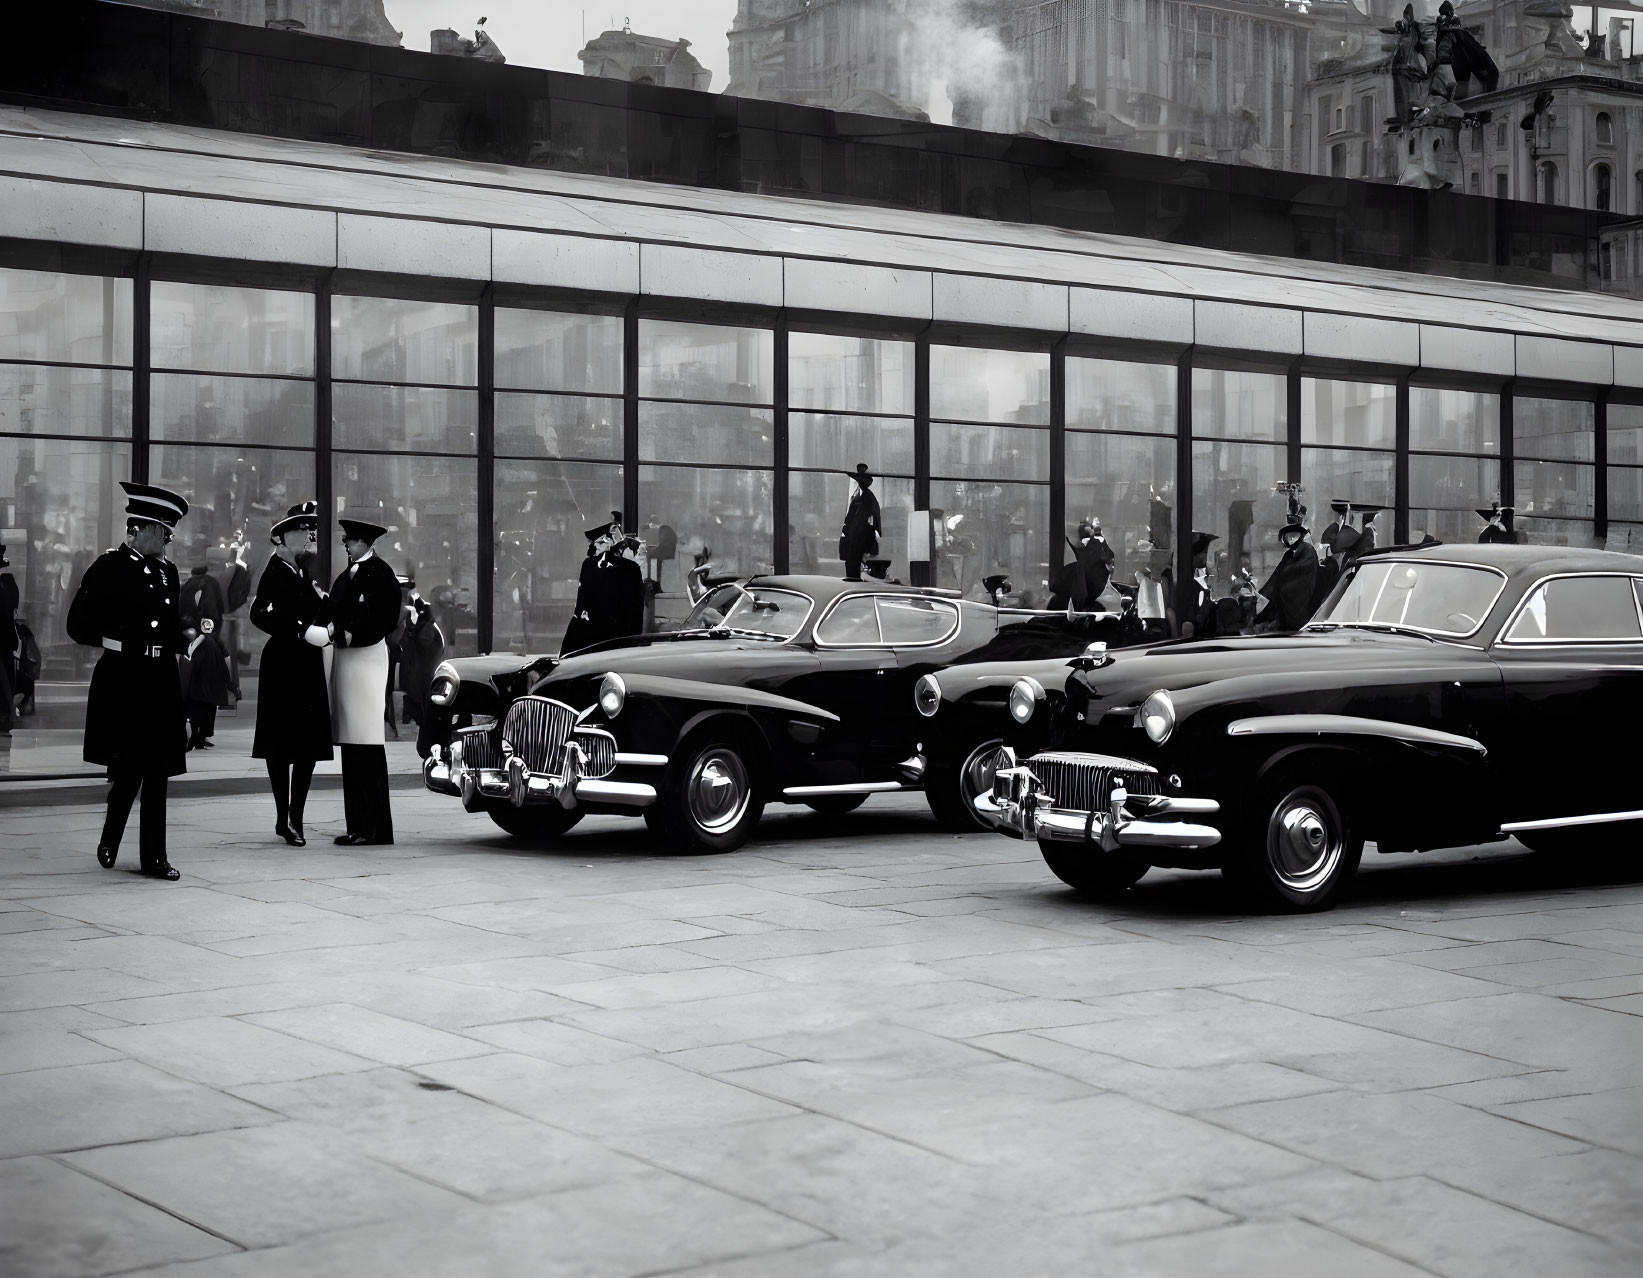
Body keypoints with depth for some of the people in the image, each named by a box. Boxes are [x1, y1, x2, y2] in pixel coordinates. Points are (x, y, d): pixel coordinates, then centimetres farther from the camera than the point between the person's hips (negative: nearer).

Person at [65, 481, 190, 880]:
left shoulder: (167, 570, 12)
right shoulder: (109, 567, -6)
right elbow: (79, 626, -6)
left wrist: (186, 637, 4)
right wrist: (119, 642, -11)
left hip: (160, 682, 5)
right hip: (122, 681, -5)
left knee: (156, 769, 5)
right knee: (130, 768, -3)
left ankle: (154, 856, 10)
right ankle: (109, 843, 20)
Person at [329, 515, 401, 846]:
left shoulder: (380, 573, -7)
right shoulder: (347, 574, 18)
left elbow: (387, 620, -12)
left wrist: (351, 634, -15)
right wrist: (333, 627, 0)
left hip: (367, 657, -8)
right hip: (344, 659, 8)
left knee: (368, 746, -9)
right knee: (350, 746, 7)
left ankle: (376, 828, -7)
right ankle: (357, 826, 11)